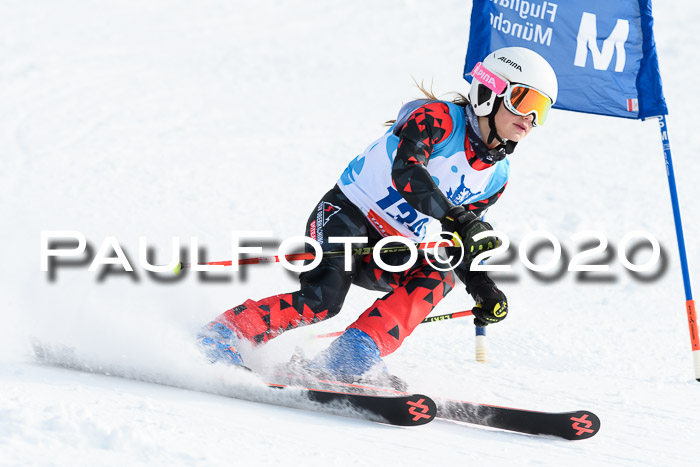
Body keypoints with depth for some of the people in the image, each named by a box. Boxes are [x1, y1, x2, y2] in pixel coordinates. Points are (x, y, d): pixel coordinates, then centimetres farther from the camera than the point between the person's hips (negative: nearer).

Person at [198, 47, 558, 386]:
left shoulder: (495, 179, 8)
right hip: (346, 214, -7)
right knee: (322, 299, -28)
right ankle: (224, 333, -13)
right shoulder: (439, 118, -14)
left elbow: (461, 241, 18)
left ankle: (355, 357, -29)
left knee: (438, 276, -23)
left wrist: (483, 290, 1)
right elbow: (405, 169, -31)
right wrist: (459, 220, -41)